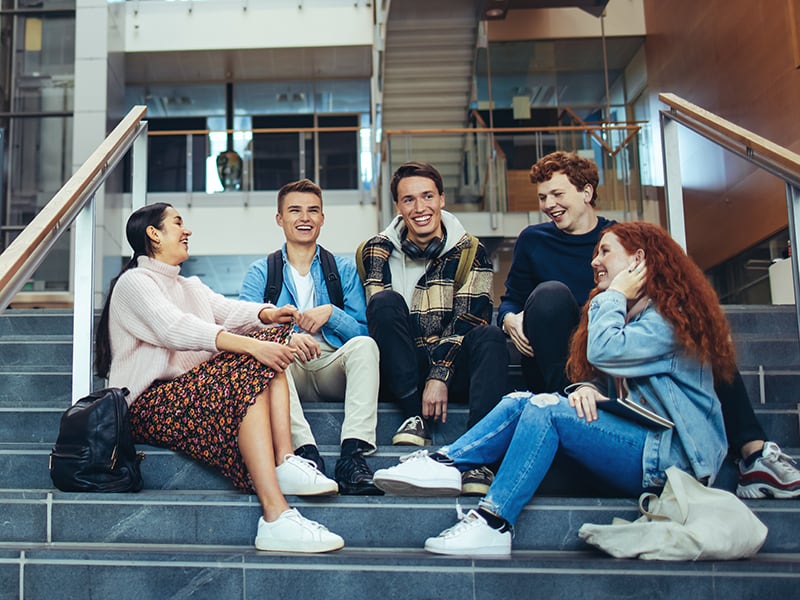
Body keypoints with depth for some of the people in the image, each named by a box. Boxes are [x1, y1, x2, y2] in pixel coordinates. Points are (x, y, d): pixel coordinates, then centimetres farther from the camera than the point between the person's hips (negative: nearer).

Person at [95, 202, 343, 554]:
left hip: (195, 391, 8)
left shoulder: (190, 287, 27)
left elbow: (228, 309, 7)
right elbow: (175, 329, -21)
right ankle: (275, 518, -41)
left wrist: (268, 315, -18)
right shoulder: (135, 282, -1)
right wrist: (250, 346, -32)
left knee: (272, 339, -9)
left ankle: (285, 462, -25)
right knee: (248, 369, -30)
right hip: (148, 405, -8)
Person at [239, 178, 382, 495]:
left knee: (364, 345, -30)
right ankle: (306, 451, -46)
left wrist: (330, 313, -10)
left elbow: (364, 332, 9)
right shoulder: (260, 272, 15)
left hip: (332, 369, 1)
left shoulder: (344, 270, 17)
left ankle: (353, 454, -43)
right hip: (289, 369, 0)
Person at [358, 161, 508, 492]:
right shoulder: (376, 252, 2)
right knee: (386, 301, -24)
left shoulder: (470, 251, 1)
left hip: (451, 366, 0)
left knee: (490, 336, -29)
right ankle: (415, 416, -25)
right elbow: (378, 317, -5)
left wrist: (440, 377, -20)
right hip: (400, 372, 0)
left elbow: (467, 322, -8)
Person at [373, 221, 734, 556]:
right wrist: (587, 388, -9)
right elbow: (603, 379, 15)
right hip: (636, 441, 9)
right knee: (521, 402, -10)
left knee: (546, 409, -26)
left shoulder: (669, 313, -9)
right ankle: (444, 463, -27)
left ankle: (493, 524, -31)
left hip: (671, 457, -8)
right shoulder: (625, 310, 21)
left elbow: (605, 351, -26)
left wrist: (614, 295, -9)